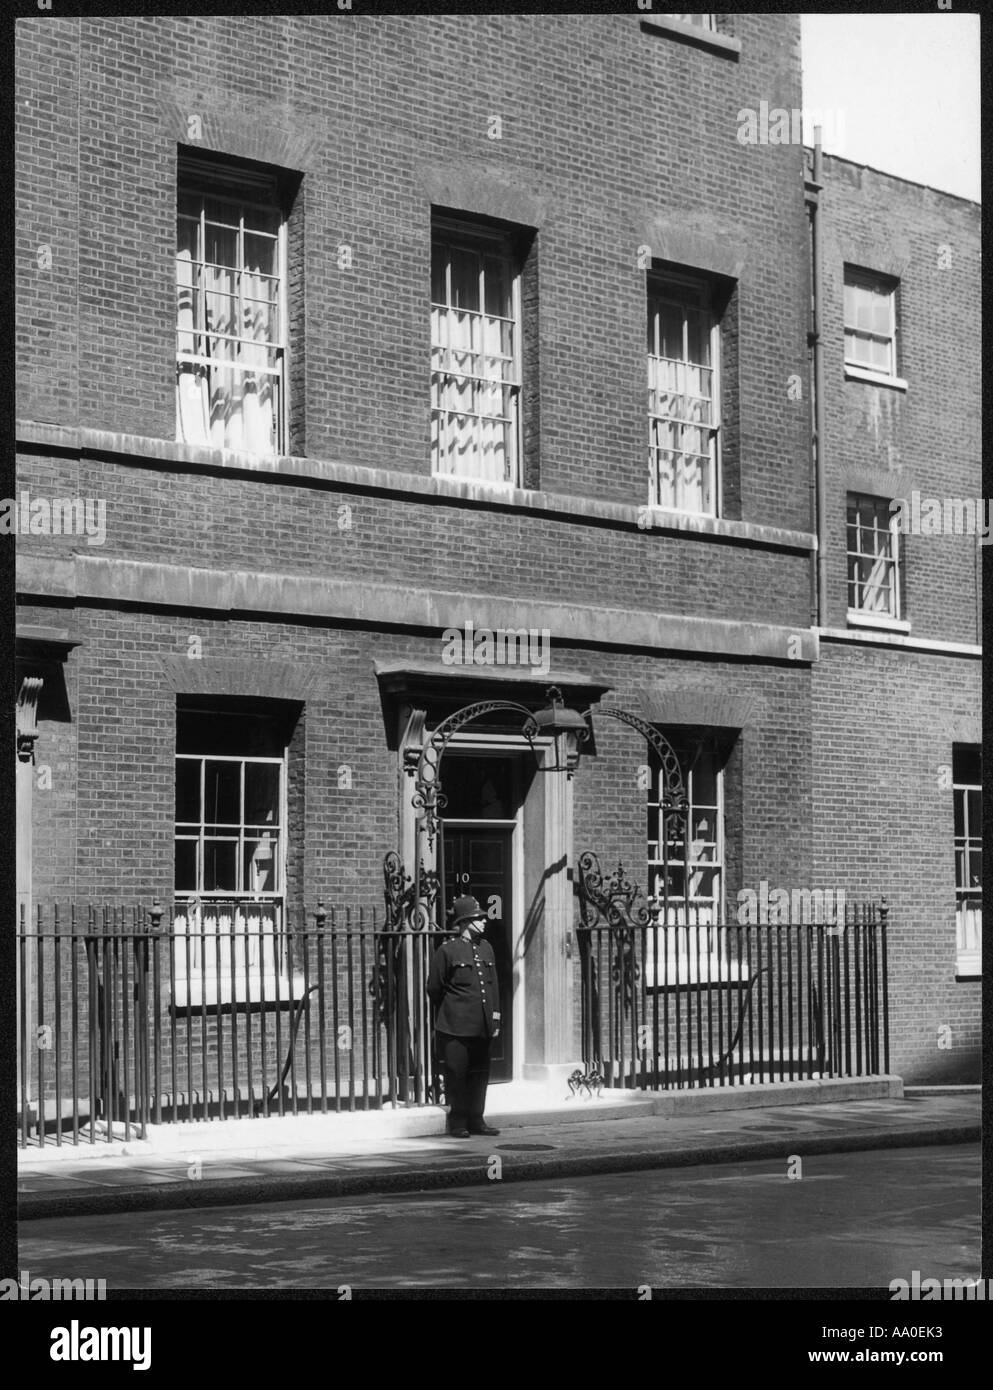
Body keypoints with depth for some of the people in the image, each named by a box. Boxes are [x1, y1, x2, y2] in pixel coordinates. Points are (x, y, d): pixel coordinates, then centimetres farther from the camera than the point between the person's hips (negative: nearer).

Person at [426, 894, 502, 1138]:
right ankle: (458, 1123, 7)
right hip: (456, 1027, -6)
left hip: (482, 1026, 6)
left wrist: (495, 1016, 11)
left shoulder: (486, 948, 12)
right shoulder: (447, 950, -7)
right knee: (456, 1074, -2)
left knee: (480, 1073, 9)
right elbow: (434, 988, 0)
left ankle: (476, 1120, 19)